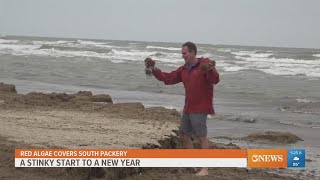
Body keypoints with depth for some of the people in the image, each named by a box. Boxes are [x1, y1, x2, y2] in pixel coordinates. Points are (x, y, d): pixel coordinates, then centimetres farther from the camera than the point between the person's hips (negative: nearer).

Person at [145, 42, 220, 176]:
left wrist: (210, 70, -48)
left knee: (202, 137, -7)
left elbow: (215, 79, -27)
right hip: (188, 108, 8)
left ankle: (205, 169, -3)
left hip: (200, 109, -8)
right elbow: (168, 78, 13)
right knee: (185, 135, 12)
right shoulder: (184, 69, 10)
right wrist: (154, 71, 3)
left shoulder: (205, 64, -12)